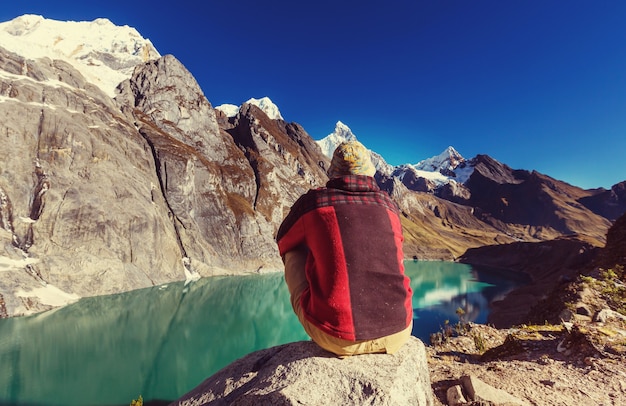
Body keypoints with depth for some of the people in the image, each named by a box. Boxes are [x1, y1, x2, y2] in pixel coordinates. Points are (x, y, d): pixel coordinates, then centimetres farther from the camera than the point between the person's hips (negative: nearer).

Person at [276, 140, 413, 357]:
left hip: (336, 336, -3)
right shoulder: (388, 204, 8)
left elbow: (284, 242, 18)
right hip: (398, 332, 4)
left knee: (294, 253, 18)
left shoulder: (313, 201, -1)